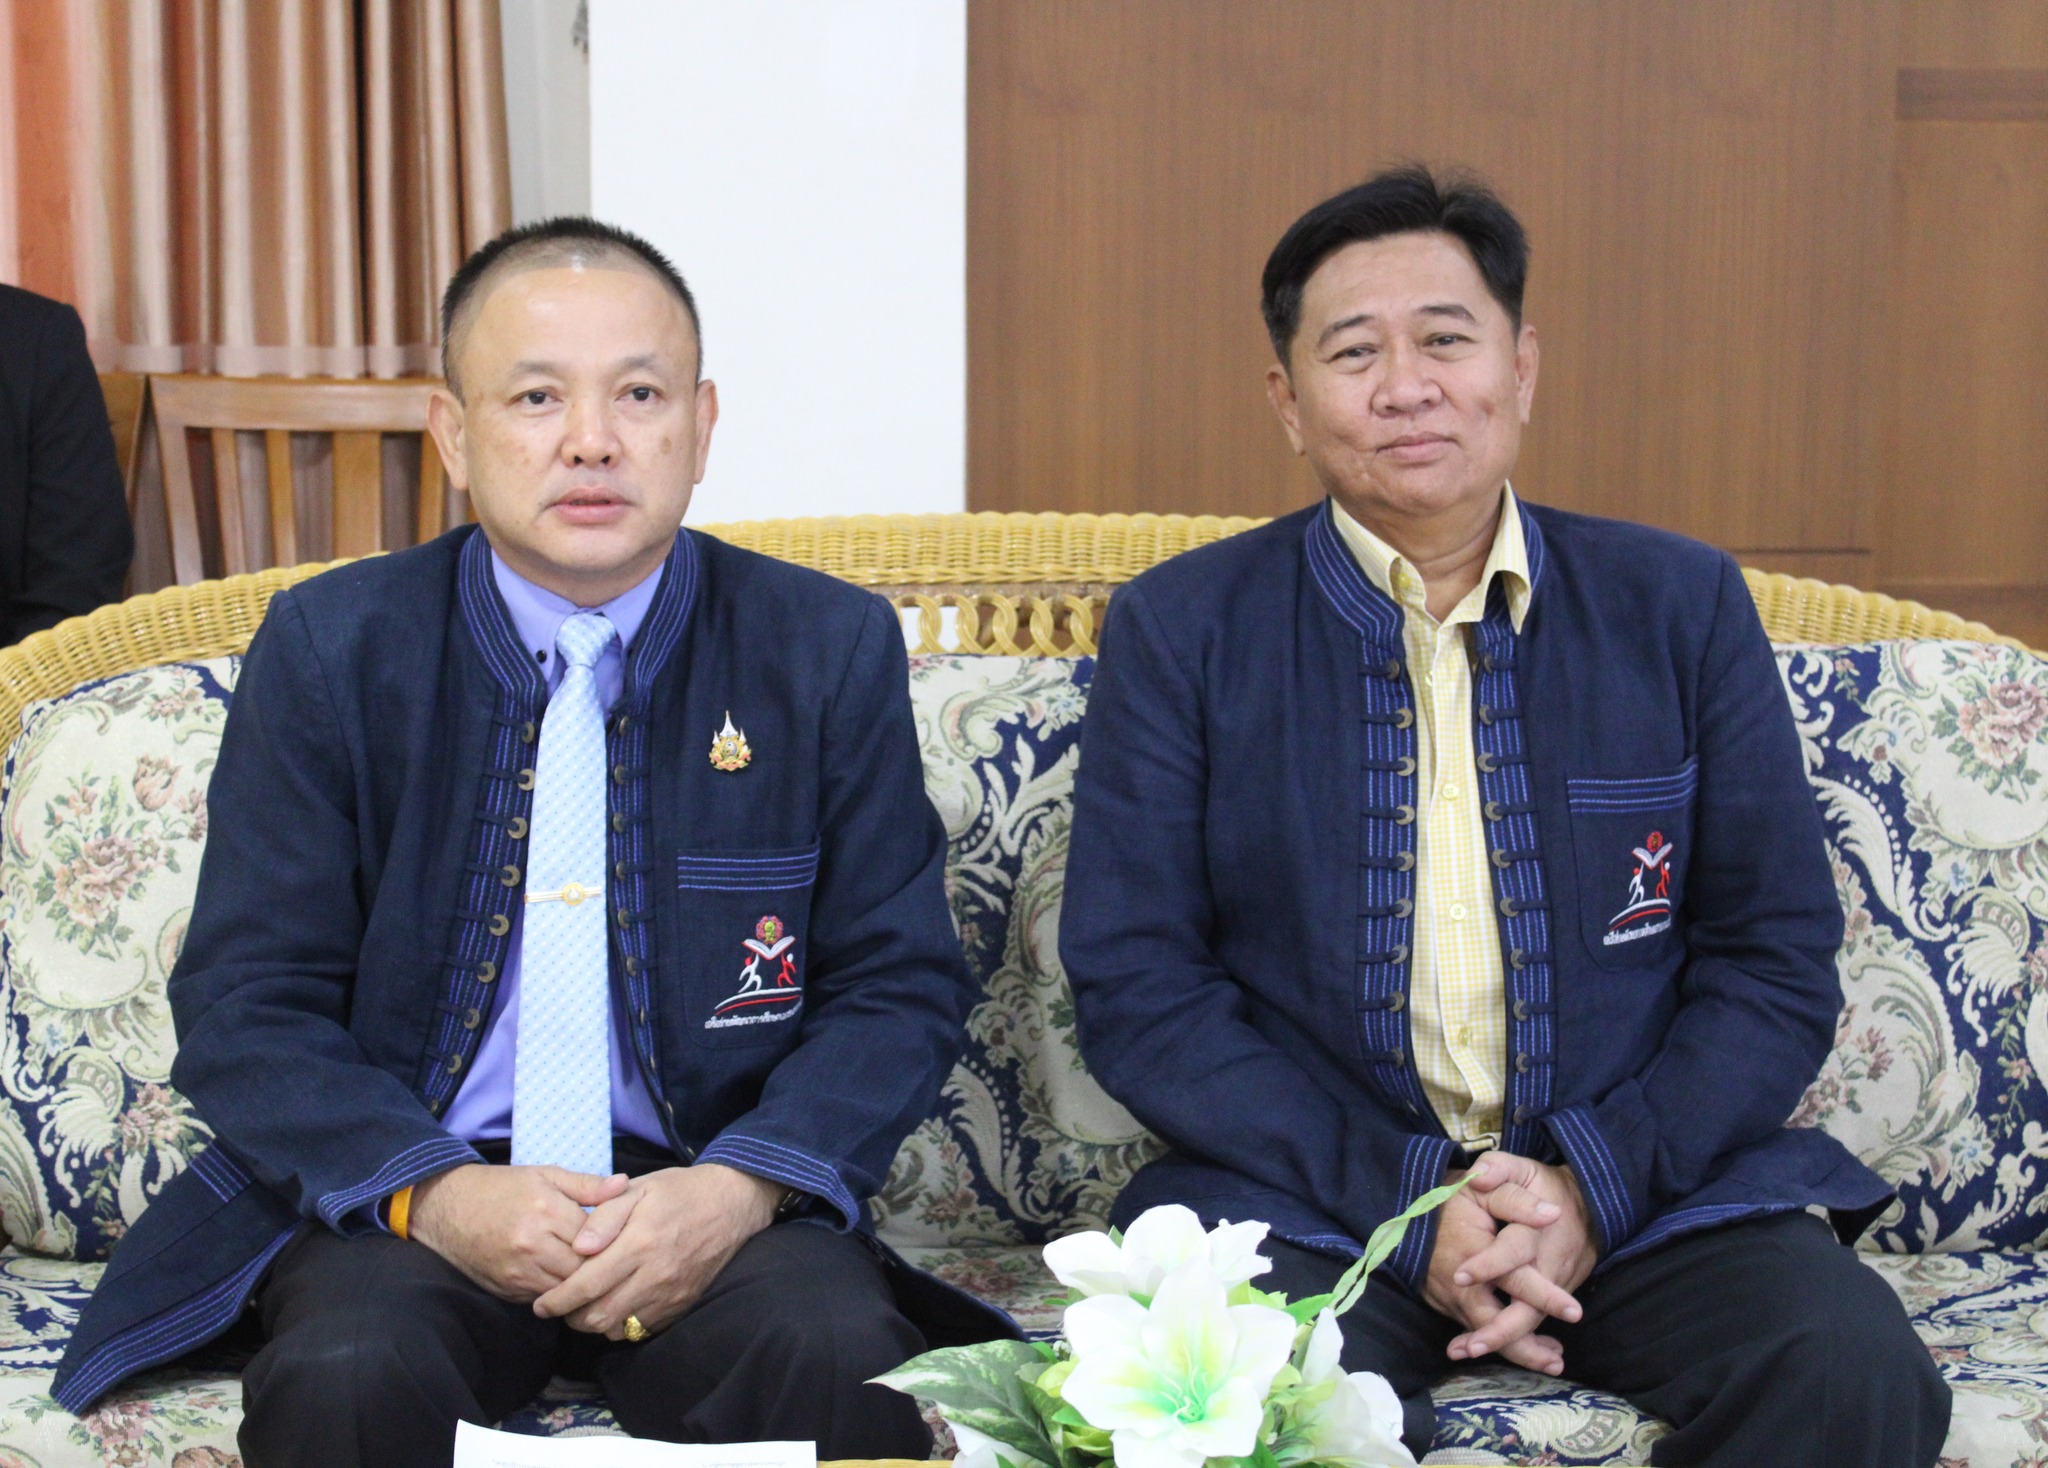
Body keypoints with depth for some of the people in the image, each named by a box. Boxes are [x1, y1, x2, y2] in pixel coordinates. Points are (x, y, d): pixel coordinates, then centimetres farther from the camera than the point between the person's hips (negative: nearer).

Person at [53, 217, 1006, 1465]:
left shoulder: (835, 650, 2)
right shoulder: (327, 651, 2)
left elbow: (900, 989, 3)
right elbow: (245, 1005, 0)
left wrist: (738, 1188, -15)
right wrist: (434, 1194, -18)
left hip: (713, 1194, 1)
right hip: (404, 1196, 0)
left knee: (840, 1363, -30)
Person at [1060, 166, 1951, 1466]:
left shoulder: (1683, 609, 8)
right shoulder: (1179, 630, 3)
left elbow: (1780, 966, 7)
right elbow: (1135, 989, -2)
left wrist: (1595, 1186, -10)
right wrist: (1408, 1204, -12)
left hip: (1638, 1180, 3)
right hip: (1315, 1199, -2)